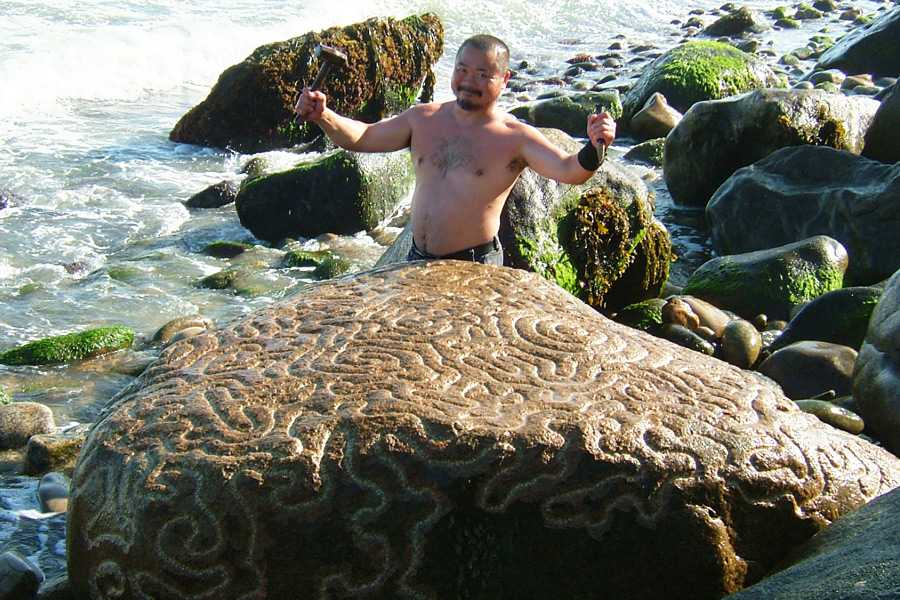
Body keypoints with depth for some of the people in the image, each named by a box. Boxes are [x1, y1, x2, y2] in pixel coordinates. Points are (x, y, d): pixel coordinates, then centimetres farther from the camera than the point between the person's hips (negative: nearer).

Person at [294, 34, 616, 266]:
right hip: (418, 260, 5)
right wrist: (323, 116, -9)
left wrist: (594, 150, -43)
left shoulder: (516, 137, -10)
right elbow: (360, 137, 9)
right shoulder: (423, 119, 4)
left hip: (476, 270, -5)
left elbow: (568, 170, -21)